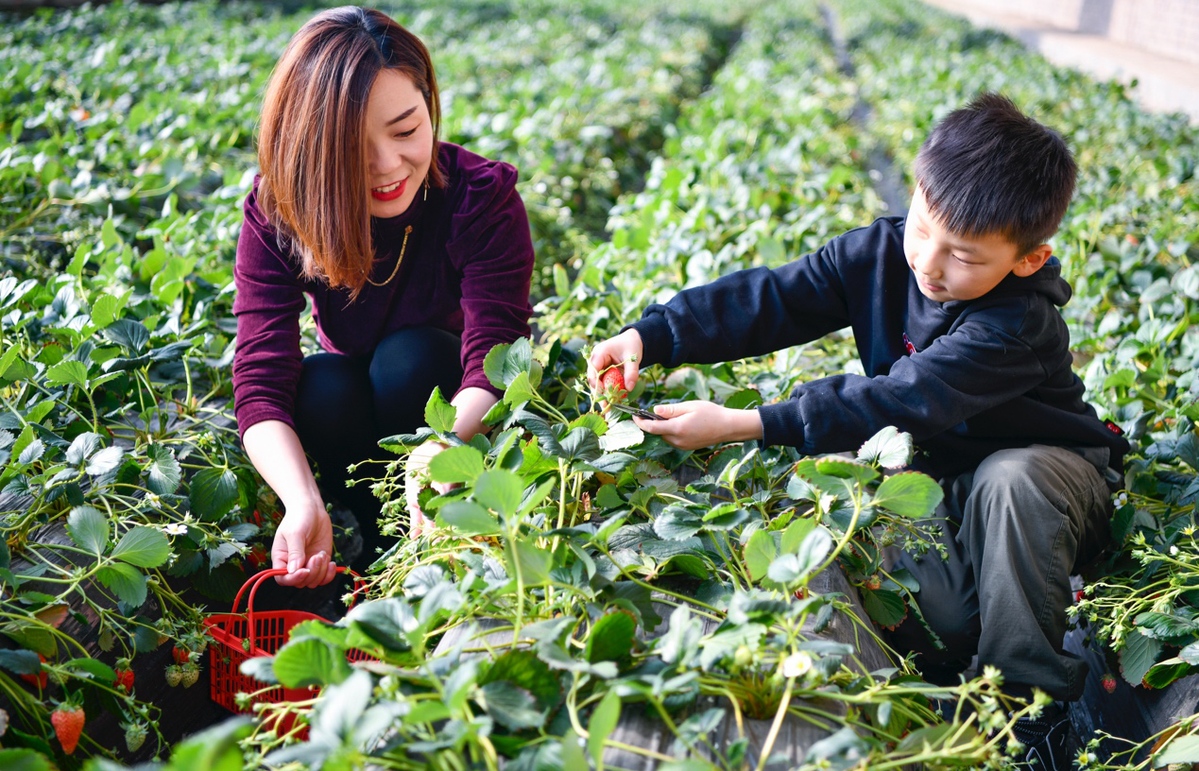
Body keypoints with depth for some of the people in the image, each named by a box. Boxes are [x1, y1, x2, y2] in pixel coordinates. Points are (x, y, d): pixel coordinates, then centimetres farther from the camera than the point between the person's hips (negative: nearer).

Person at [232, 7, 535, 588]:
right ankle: (375, 557, -12)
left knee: (411, 356, -32)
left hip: (457, 422, -1)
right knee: (323, 387, -31)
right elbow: (260, 382, -31)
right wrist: (303, 503, -50)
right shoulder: (276, 214, -22)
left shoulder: (485, 197, -27)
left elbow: (492, 366, -36)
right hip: (353, 413, 2)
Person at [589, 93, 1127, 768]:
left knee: (1011, 480, -40)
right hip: (936, 473, 4)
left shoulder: (1019, 327, -32)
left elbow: (893, 402, -41)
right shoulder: (883, 251, -12)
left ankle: (1029, 704, -27)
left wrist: (742, 425, -46)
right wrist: (651, 336, -30)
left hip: (1043, 466, -3)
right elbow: (769, 299, -16)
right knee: (942, 613, -28)